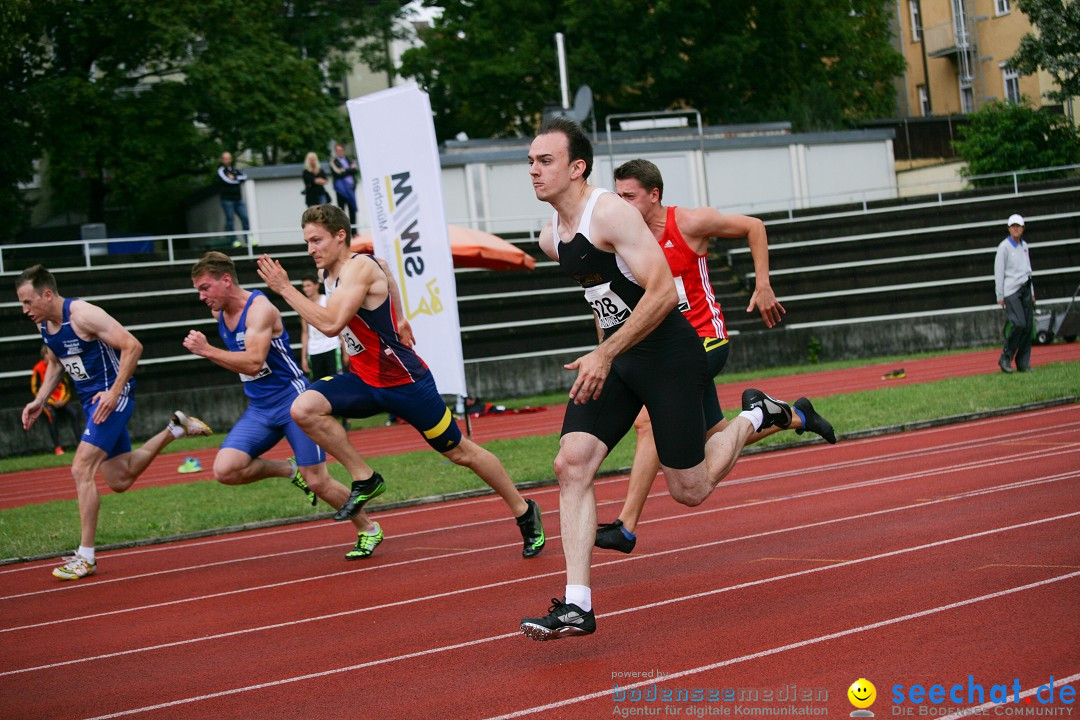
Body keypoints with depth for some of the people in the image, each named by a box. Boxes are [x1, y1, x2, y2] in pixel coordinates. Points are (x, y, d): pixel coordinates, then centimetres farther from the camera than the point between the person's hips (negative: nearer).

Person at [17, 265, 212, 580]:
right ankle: (174, 429, 30)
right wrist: (40, 400, 9)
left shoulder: (83, 315, -21)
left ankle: (86, 557, -10)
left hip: (111, 397, -9)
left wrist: (114, 393, -25)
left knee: (81, 469, -17)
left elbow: (132, 346, -21)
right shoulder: (44, 325, 4)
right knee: (119, 480, 13)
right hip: (92, 401, 9)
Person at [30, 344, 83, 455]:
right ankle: (57, 447, -30)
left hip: (61, 400, 4)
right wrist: (52, 402, -14)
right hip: (46, 401, -4)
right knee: (52, 415, -31)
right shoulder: (38, 369, -6)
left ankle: (79, 443, -23)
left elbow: (66, 386, 10)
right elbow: (35, 389, -7)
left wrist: (63, 400, -8)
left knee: (72, 412, -22)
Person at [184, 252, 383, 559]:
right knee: (225, 470, -16)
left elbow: (253, 363, -30)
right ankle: (290, 470, 8)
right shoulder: (219, 313, 6)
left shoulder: (259, 308, -18)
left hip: (293, 398, -7)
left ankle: (368, 530, 17)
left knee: (318, 483, -6)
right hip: (259, 408, 7)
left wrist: (207, 351, -29)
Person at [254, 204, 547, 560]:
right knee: (304, 409, -16)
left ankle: (525, 512, 23)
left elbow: (330, 324, -33)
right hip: (364, 380, 8)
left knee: (460, 452, 4)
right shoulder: (329, 273, 6)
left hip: (404, 381, -8)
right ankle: (364, 480, -3)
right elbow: (387, 273, 25)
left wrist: (285, 288, -28)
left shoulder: (359, 267, -21)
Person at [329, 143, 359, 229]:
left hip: (351, 188, 5)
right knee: (341, 210, -5)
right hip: (342, 189, -5)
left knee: (352, 209, 4)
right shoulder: (333, 162, 1)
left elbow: (355, 170, 4)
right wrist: (350, 170, -3)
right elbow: (339, 173, -11)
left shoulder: (348, 160, 16)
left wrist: (345, 171, -9)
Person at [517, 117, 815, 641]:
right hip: (614, 357, 7)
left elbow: (663, 293, -24)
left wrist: (605, 354, -26)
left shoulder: (610, 213, -19)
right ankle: (577, 605, -11)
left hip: (667, 352, -7)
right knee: (571, 464, -12)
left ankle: (755, 417, 28)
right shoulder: (551, 239, 7)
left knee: (689, 491, 0)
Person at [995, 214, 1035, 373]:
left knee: (1028, 325, 0)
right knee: (1019, 324, -18)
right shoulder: (1004, 246, -5)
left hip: (1025, 289, 7)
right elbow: (998, 272, -7)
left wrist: (1031, 292, 18)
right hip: (1011, 290, -7)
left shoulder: (1024, 246, 15)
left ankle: (1023, 363, 5)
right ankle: (1005, 358, -7)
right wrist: (1000, 296, -10)